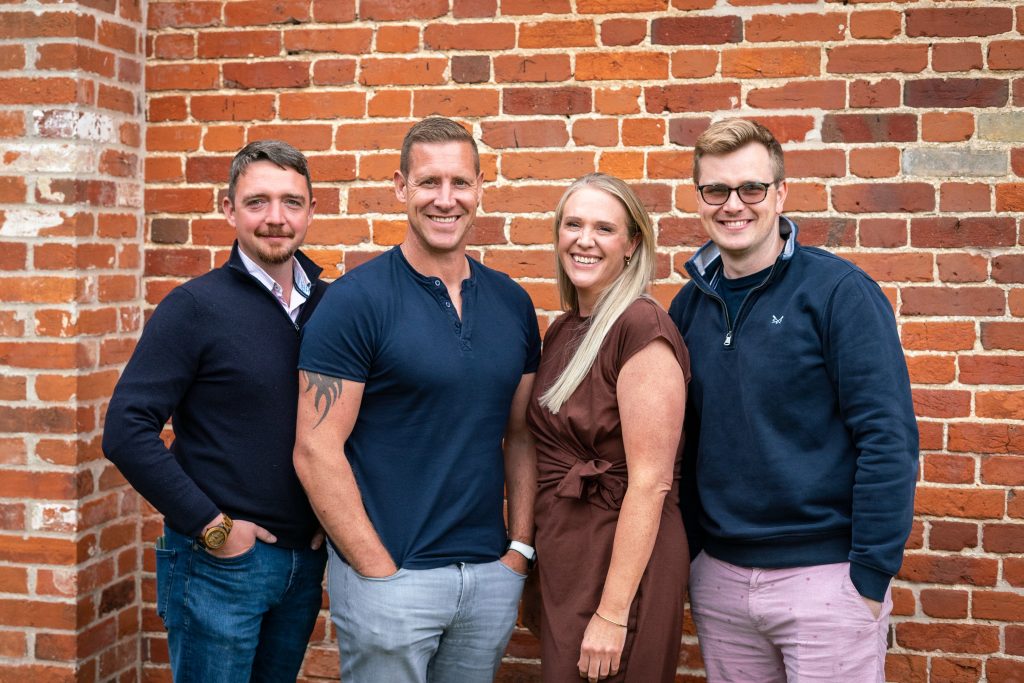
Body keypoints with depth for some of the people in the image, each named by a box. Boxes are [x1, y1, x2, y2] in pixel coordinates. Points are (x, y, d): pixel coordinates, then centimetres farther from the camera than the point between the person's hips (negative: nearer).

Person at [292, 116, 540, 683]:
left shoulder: (512, 302, 6)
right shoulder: (355, 300, -10)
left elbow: (521, 434, 12)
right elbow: (315, 451, -13)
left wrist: (520, 545, 2)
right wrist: (380, 571, -14)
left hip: (492, 574, 5)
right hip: (387, 574, -5)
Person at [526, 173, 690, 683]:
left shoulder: (642, 326, -17)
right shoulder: (563, 331, 8)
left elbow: (650, 482, -20)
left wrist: (613, 613, -20)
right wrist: (533, 565, 13)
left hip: (621, 568, -8)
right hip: (563, 564, 8)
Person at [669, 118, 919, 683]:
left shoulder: (839, 291, -10)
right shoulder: (690, 304, 5)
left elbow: (888, 439, -13)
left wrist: (872, 575, -15)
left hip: (826, 575, -5)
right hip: (718, 576, 5)